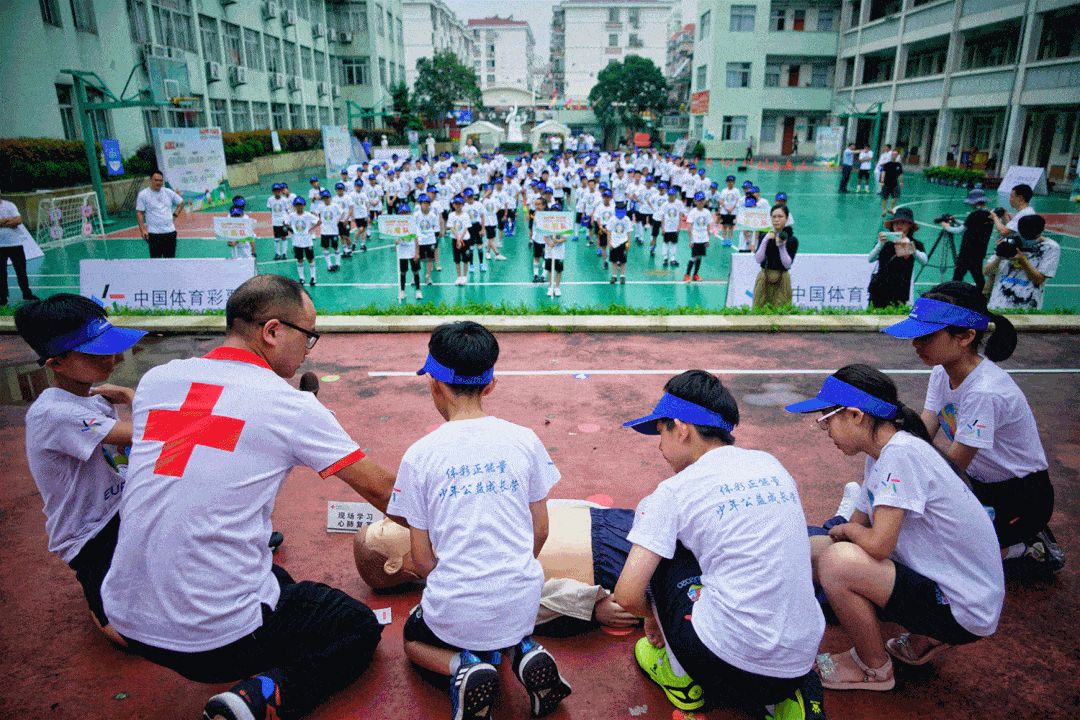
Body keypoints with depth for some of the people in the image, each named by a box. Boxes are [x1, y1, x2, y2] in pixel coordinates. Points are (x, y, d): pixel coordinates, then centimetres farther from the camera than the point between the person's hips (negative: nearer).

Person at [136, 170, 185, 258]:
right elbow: (139, 213, -1)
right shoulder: (143, 194, 0)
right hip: (154, 233, -3)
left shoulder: (168, 192, 10)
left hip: (170, 231, 3)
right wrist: (142, 230, -10)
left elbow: (181, 203, 23)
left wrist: (174, 215, 11)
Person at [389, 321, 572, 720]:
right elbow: (540, 531, 5)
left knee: (414, 639, 31)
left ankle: (463, 667, 0)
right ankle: (524, 650, 4)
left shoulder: (419, 455, -9)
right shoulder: (524, 439, -3)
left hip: (456, 612, -2)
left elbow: (422, 557, -2)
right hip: (521, 603, 3)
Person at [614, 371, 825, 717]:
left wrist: (653, 616, 12)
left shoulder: (675, 491, -9)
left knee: (656, 548, 8)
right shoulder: (771, 464, 9)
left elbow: (627, 596, -12)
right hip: (800, 666, 6)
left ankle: (682, 678, 19)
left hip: (729, 665, -6)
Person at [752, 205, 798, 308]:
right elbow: (758, 259, -5)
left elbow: (787, 264, -10)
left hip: (782, 280, -2)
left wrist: (781, 245, -19)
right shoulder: (765, 236, 7)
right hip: (764, 279, 2)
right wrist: (765, 240, -13)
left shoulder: (792, 240, 0)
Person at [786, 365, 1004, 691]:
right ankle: (921, 640, 15)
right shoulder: (880, 454, 4)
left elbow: (878, 544, -29)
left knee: (838, 560, -27)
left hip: (964, 612, -9)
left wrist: (847, 529, -8)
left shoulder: (902, 453, -25)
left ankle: (874, 669, 1)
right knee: (814, 550, 5)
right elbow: (858, 525, 13)